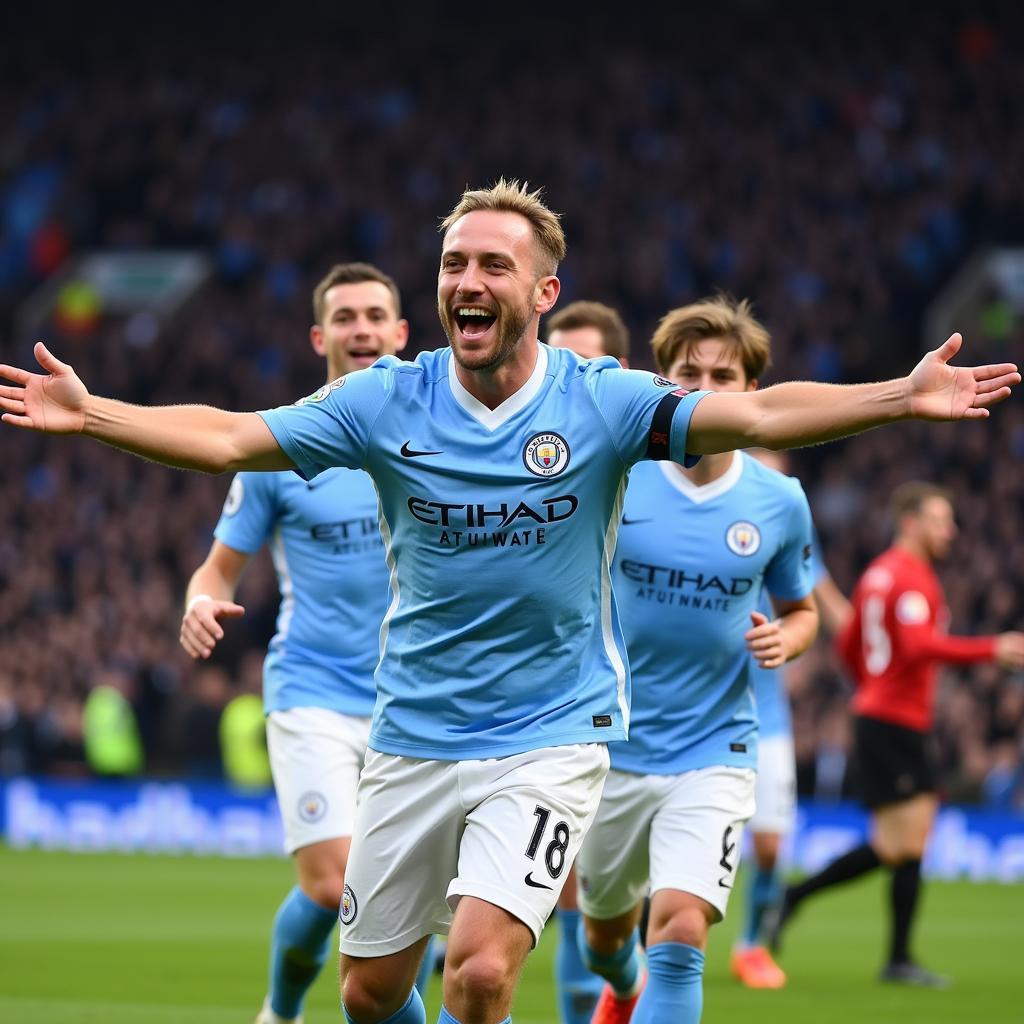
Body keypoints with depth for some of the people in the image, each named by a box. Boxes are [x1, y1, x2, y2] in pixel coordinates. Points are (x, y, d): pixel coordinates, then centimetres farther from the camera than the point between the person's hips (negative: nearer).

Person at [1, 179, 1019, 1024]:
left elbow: (754, 415, -19)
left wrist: (901, 397, -32)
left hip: (550, 736, -3)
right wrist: (88, 411, -16)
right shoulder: (387, 401, -3)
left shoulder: (602, 401, -9)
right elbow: (228, 438, -6)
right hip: (411, 738, 3)